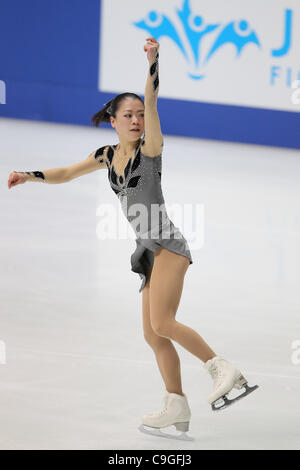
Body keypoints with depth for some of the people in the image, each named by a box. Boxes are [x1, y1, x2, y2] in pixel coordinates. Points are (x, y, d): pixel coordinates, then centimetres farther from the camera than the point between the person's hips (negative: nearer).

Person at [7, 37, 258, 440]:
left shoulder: (149, 148, -5)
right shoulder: (107, 155, 12)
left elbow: (151, 103, -20)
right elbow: (66, 174, 21)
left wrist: (153, 63, -34)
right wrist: (29, 176, 9)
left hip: (167, 243, -7)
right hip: (148, 249, 7)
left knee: (162, 323, -21)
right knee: (153, 334, 4)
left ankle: (223, 369, -17)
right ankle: (177, 407, 7)